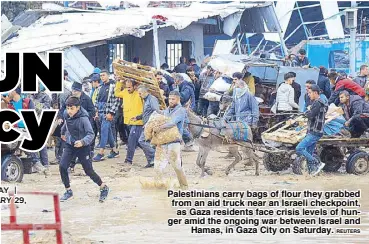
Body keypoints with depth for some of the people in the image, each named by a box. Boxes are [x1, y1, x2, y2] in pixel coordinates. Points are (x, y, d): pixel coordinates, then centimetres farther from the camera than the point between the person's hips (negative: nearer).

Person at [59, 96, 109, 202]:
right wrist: (63, 132, 37)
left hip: (83, 147, -5)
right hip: (70, 145, 5)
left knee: (88, 171, 0)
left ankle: (103, 188, 23)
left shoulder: (83, 118, -23)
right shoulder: (66, 114, -4)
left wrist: (83, 142, -44)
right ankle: (68, 191, 8)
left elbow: (91, 134, -26)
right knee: (62, 167, -8)